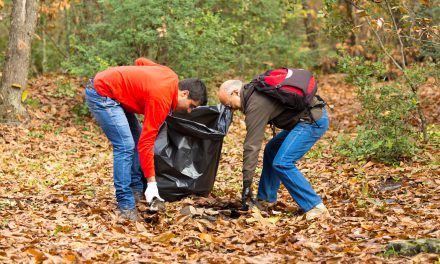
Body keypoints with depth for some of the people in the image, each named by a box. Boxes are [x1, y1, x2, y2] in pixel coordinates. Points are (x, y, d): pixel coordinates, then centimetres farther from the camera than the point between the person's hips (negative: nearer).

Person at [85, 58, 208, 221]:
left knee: (136, 138, 10)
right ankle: (126, 205, -13)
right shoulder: (161, 99, -23)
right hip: (101, 95, -11)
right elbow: (146, 143, -23)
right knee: (125, 146, -16)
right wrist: (152, 183, -21)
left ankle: (136, 190, 14)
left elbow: (140, 61, 20)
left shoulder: (172, 78, 2)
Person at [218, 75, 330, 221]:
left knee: (282, 163, -16)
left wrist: (247, 183, -19)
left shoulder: (255, 105, -18)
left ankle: (316, 207, -13)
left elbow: (252, 146, -20)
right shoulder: (255, 92, 11)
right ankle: (265, 198, 26)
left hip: (313, 121, -11)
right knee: (271, 149, 19)